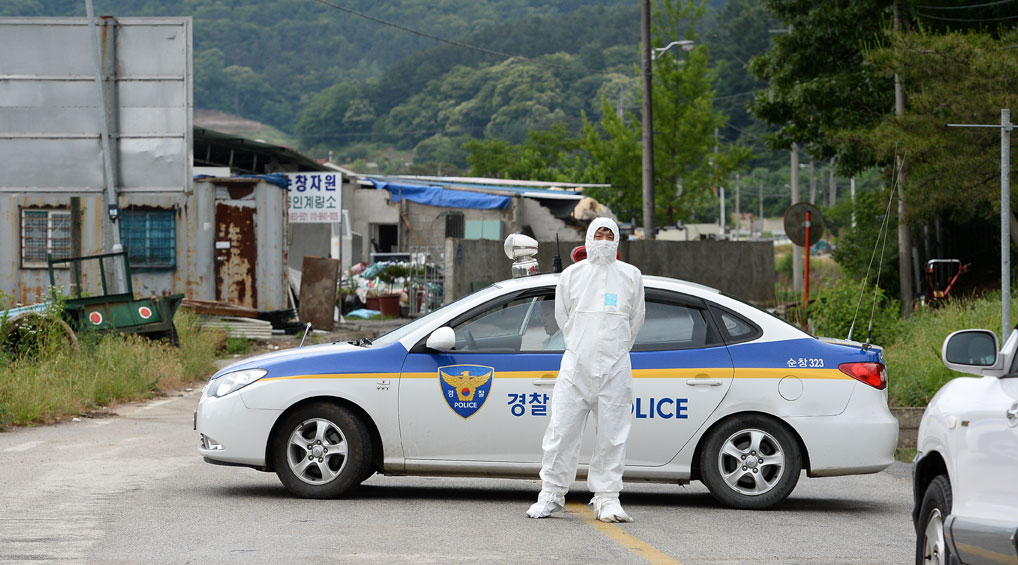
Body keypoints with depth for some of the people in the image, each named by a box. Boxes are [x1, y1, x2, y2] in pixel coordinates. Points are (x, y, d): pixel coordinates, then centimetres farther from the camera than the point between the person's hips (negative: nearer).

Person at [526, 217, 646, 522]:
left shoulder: (631, 276, 7)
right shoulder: (571, 275, 7)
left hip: (614, 370, 0)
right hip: (576, 366, 0)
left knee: (612, 435, -1)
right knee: (562, 430, -2)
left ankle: (607, 498, 5)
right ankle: (551, 493, 6)